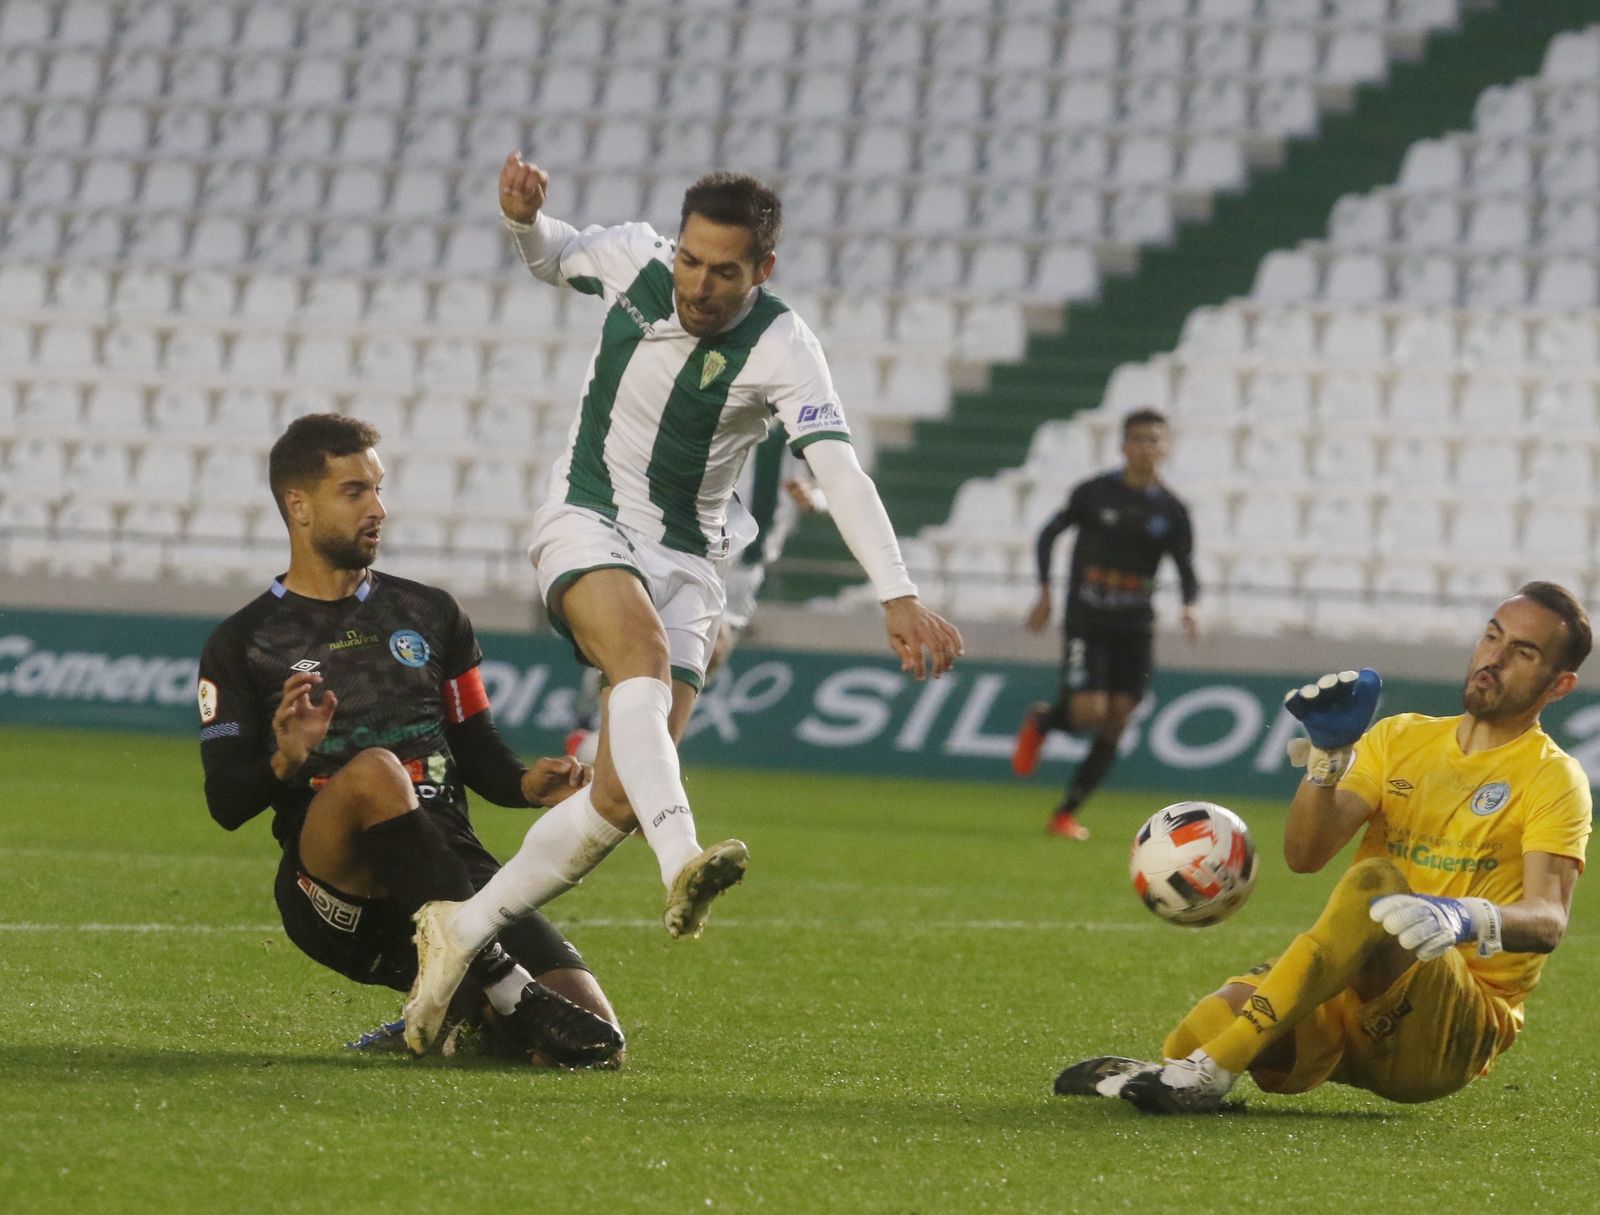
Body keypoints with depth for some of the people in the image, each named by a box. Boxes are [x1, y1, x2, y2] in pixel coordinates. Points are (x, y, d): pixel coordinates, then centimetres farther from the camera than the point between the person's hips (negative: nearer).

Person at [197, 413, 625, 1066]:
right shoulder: (242, 644, 11)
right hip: (330, 892, -4)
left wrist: (529, 784, -1)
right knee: (373, 768, -39)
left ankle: (460, 1022, 15)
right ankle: (501, 988, -42)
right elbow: (226, 803, 3)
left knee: (594, 1035, -18)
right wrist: (286, 762, -20)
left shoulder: (430, 614, 22)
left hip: (453, 872, 4)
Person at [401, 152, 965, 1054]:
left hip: (688, 559, 0)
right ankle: (683, 861, -58)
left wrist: (899, 599, -42)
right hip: (587, 526, 0)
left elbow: (842, 473, -31)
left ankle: (464, 930, 9)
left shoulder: (781, 350, -18)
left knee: (621, 794, -8)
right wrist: (525, 220, -8)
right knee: (642, 646, -35)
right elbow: (553, 259, 16)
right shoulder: (635, 257, -8)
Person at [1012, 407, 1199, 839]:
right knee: (1088, 712, -17)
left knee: (1116, 723, -2)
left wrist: (1189, 606, -16)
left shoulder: (1171, 510, 3)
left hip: (1136, 628, 3)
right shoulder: (1094, 493, -3)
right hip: (1087, 621, -3)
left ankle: (1067, 813, 8)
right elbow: (1050, 533, 9)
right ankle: (1040, 722, 19)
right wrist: (1045, 593, -1)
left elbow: (1186, 569, 5)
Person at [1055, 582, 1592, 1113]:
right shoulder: (1401, 737, 17)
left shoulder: (1552, 778, 1)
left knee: (1375, 881, -35)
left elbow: (1548, 920, -16)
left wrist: (1469, 921, -37)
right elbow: (1305, 855, 3)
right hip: (1346, 1004, 4)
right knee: (1208, 1023, -29)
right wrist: (1328, 756, -14)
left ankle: (1206, 1073, -36)